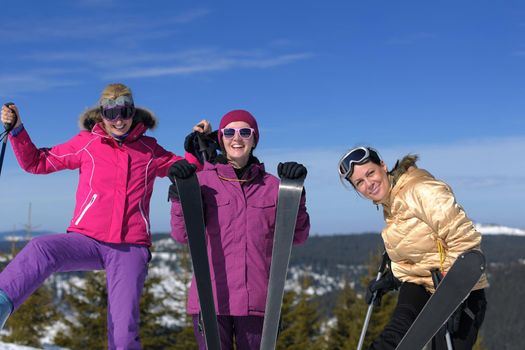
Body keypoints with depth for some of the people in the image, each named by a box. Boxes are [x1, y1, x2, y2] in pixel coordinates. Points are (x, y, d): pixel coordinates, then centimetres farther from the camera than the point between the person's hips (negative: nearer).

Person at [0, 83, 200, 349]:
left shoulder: (150, 150, 12)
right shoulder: (86, 143, 9)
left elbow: (185, 169, 23)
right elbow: (36, 162, 14)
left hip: (130, 247, 1)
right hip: (86, 240, 0)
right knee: (41, 249, -33)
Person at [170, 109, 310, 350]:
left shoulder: (271, 185, 10)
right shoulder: (204, 180, 4)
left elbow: (297, 235, 5)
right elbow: (183, 234, -5)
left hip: (256, 301, 2)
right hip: (211, 298, -2)